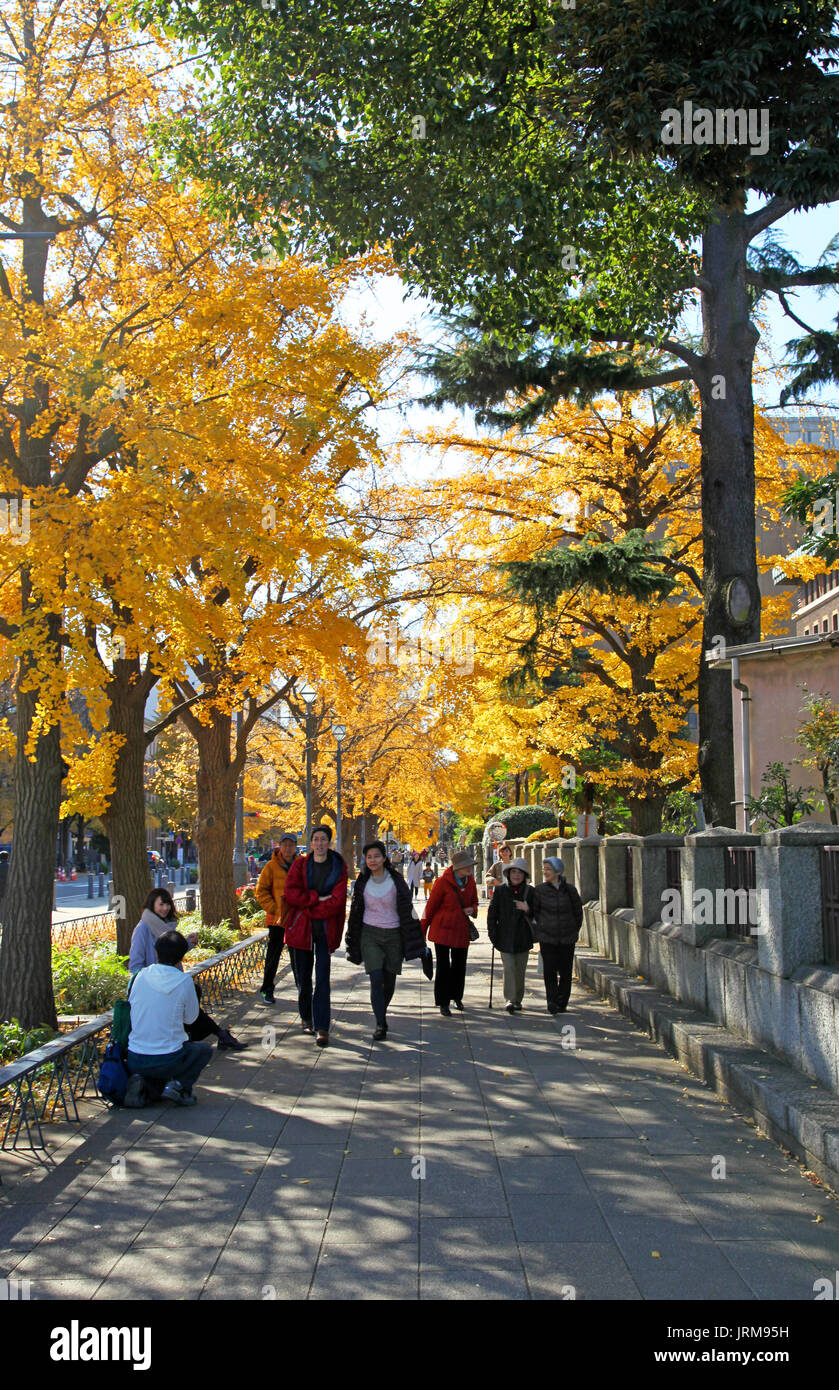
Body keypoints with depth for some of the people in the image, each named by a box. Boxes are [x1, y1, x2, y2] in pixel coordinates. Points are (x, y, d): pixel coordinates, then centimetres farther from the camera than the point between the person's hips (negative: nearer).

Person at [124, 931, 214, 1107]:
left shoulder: (141, 976, -1)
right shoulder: (184, 981, -11)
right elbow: (190, 1019, 4)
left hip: (134, 1061, 3)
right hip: (167, 1061, -3)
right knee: (205, 1049, 25)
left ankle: (139, 1080, 4)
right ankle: (179, 1085, 1)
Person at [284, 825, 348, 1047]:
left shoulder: (338, 868, 0)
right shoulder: (300, 864, 4)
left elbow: (336, 901, -10)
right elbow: (291, 895, -7)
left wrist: (307, 909, -12)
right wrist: (317, 899, -15)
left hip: (325, 929, -2)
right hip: (300, 929, 2)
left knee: (322, 980, -8)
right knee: (302, 978, 8)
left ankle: (322, 1028, -7)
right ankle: (306, 1018, 28)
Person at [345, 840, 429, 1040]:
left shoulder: (396, 881, -4)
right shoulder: (363, 882, 2)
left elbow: (408, 910, -2)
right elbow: (355, 911, 11)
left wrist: (416, 942, -5)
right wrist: (352, 944, 12)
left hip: (393, 935, 0)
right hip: (370, 935, 0)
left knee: (389, 981, 8)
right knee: (376, 980, -12)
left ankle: (382, 1013, 34)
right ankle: (380, 1025, -8)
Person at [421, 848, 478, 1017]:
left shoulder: (470, 881, 2)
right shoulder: (443, 882, -14)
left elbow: (474, 901, 20)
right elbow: (431, 906, -6)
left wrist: (472, 909, -6)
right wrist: (422, 931, -1)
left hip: (462, 930, 5)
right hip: (442, 929, -5)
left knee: (459, 965, 14)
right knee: (443, 966, -3)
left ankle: (456, 997, 34)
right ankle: (443, 1003, 8)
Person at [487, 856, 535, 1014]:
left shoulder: (530, 891, 2)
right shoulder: (500, 891, 0)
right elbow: (492, 914, 3)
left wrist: (527, 909, -18)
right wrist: (492, 934, -2)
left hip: (523, 939, 2)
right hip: (506, 938, -2)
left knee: (520, 970, 9)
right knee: (509, 968, -12)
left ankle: (518, 1000, 22)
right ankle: (510, 999, -14)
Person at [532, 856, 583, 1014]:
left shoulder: (570, 889, -1)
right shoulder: (539, 890, -2)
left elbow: (578, 912, 10)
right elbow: (534, 912, 5)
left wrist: (574, 930, 10)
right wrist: (537, 932, 2)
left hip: (567, 938, 1)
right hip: (547, 937, -1)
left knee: (566, 971, 4)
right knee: (549, 970, -9)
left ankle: (562, 1002, 15)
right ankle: (552, 1002, -5)